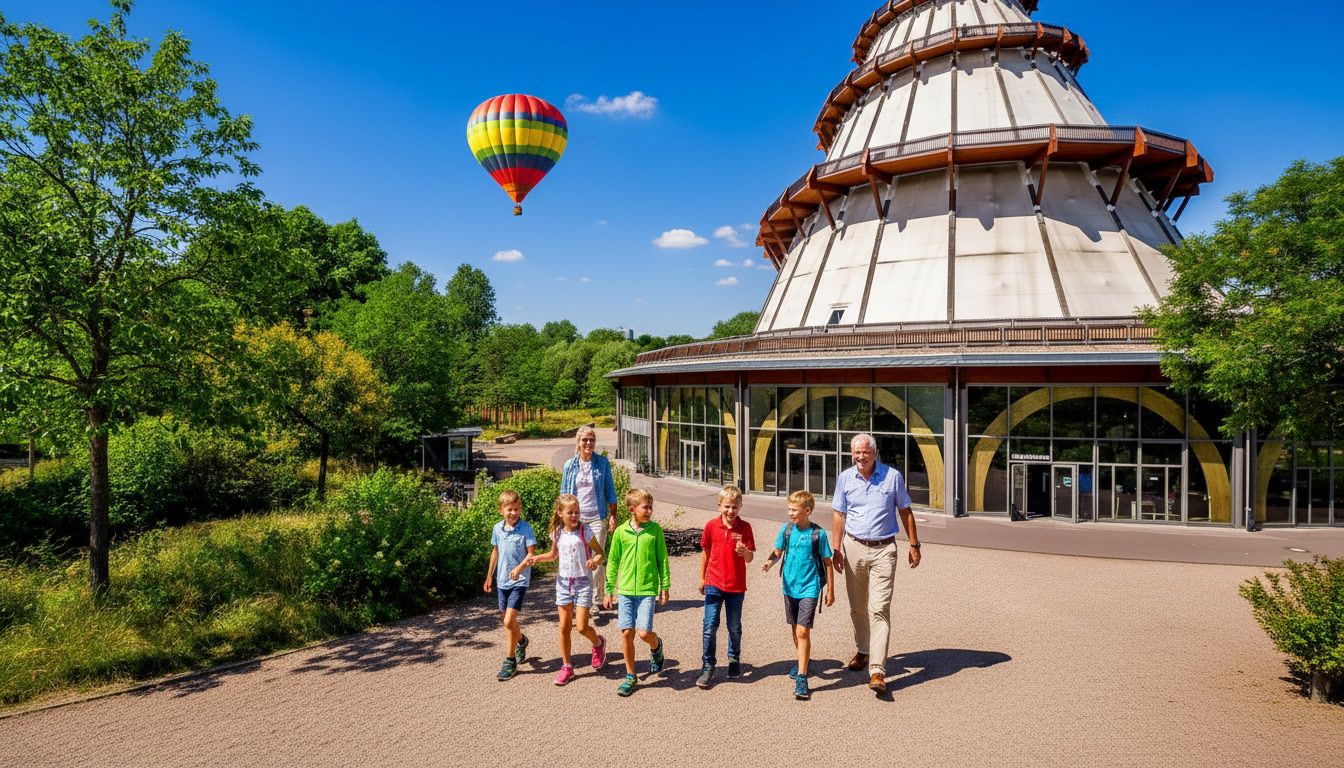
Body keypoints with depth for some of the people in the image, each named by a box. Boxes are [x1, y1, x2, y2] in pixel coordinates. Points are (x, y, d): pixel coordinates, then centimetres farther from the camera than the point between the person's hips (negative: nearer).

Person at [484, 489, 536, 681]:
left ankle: (511, 661, 4)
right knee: (507, 620, 17)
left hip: (519, 581, -5)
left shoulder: (525, 528, -12)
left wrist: (520, 568, -30)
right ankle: (521, 641, 47)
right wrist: (489, 576, 21)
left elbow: (531, 554, -13)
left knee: (509, 621, -11)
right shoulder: (497, 528, 2)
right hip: (503, 581, 5)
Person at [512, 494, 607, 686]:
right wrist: (537, 558, 3)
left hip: (583, 582, -4)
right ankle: (566, 667, 19)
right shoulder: (557, 534, 1)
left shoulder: (585, 533, -12)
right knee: (564, 626, 5)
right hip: (564, 582, 4)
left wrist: (595, 561, -27)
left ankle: (598, 642, 28)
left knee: (582, 628, -5)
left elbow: (601, 553, -6)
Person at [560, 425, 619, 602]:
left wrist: (613, 515, 1)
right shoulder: (570, 465, 5)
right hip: (576, 518, 1)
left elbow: (610, 491, 5)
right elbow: (564, 493, 10)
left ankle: (596, 598, 10)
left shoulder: (602, 463, 2)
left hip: (598, 517, -1)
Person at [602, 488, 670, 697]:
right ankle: (630, 676, 19)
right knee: (627, 633, 2)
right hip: (626, 589, 2)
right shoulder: (621, 532, 0)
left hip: (647, 589, -2)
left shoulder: (655, 530, -3)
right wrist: (608, 591, 9)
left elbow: (662, 560, 4)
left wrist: (665, 587, 4)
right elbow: (613, 562, 8)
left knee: (644, 633, -9)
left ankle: (656, 646, 27)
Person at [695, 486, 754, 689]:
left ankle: (734, 659, 36)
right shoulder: (711, 526, -3)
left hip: (736, 585, 0)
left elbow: (750, 558, -5)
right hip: (714, 583, 0)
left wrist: (744, 552, -28)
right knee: (710, 626, -4)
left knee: (734, 627, 12)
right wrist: (702, 578, 14)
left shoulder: (745, 527, -5)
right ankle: (708, 667, 8)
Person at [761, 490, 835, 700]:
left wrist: (830, 590, 0)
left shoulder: (818, 533, -11)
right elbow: (778, 551, 7)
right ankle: (803, 662, 42)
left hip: (809, 588, -5)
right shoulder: (787, 529, -1)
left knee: (803, 631, -12)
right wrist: (769, 561, -16)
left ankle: (801, 678, -6)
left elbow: (827, 562, -4)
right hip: (790, 586, 5)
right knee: (794, 629, 18)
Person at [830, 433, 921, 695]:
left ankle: (877, 671, -9)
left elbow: (905, 512, 7)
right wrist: (837, 550, 3)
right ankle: (863, 651, 36)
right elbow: (839, 515, 8)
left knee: (879, 609, -9)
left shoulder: (892, 476, -3)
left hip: (883, 549, -3)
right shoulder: (845, 478, 2)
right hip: (854, 547, 3)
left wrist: (914, 545, 5)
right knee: (857, 608, 14)